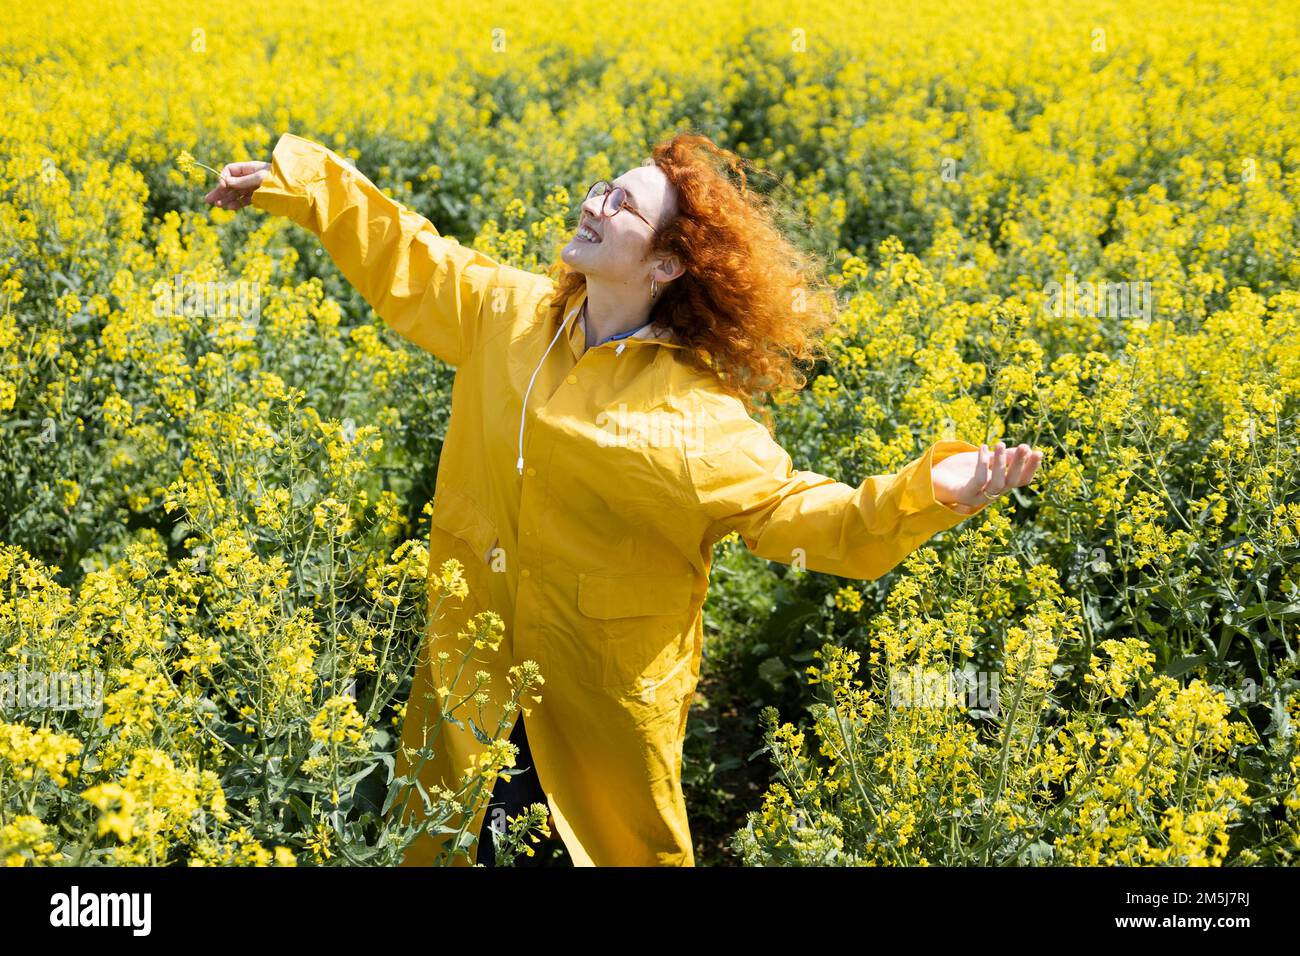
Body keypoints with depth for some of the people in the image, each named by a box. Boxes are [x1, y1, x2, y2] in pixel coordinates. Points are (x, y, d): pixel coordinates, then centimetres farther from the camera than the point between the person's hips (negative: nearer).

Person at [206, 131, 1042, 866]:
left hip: (606, 674, -4)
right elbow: (403, 256, 12)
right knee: (421, 837, 15)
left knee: (633, 846, 12)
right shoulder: (508, 310, -2)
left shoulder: (699, 408, -17)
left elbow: (790, 508, -18)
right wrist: (291, 180, 15)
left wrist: (924, 491, -33)